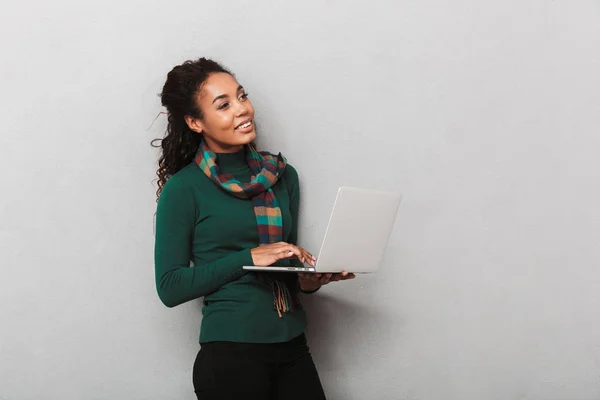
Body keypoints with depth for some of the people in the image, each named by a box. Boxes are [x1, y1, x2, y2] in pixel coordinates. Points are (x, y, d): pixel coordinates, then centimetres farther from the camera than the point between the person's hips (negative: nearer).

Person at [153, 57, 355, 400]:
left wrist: (310, 279, -6)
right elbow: (170, 287, -9)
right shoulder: (183, 189, -7)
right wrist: (249, 258, -16)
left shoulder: (282, 175, 8)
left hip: (293, 346, 5)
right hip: (231, 353, -5)